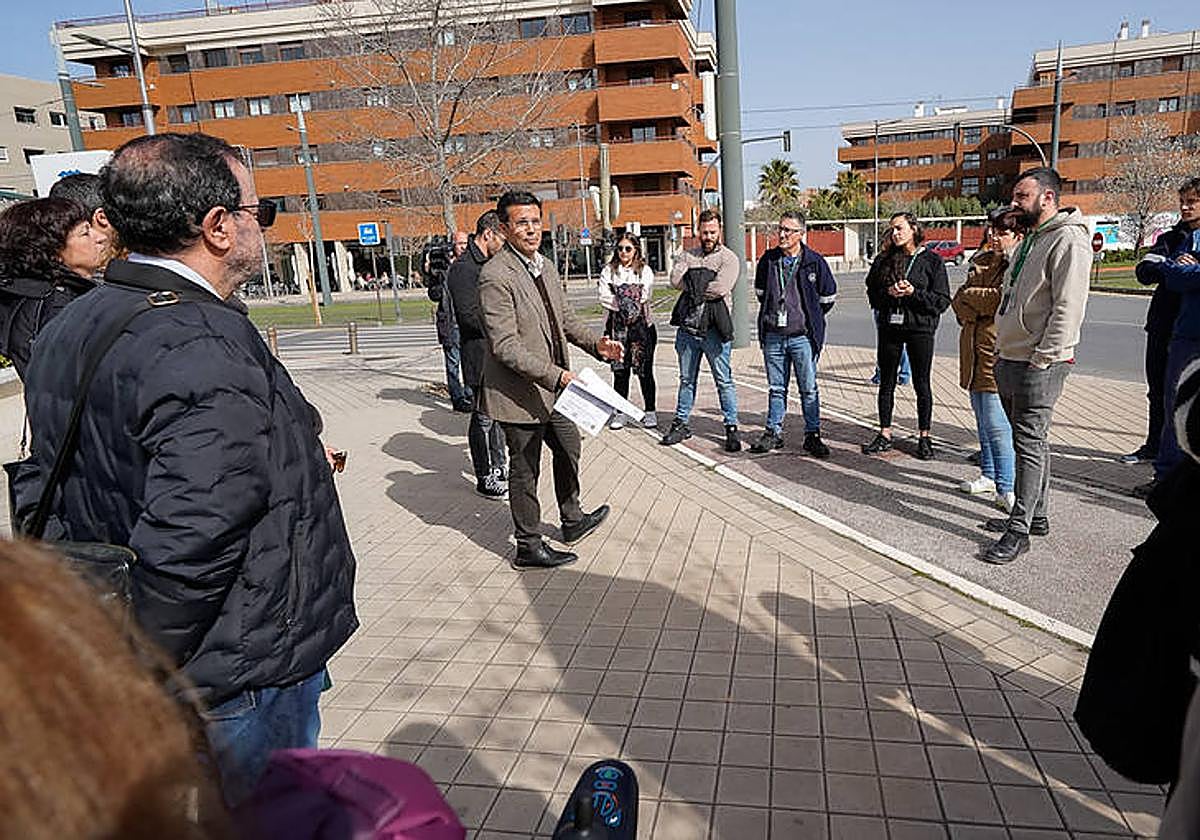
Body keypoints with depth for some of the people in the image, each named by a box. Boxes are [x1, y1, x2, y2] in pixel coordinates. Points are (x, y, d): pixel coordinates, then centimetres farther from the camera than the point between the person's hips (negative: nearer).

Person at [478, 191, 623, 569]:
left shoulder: (546, 267, 8)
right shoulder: (495, 276, -21)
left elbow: (565, 317, 17)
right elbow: (505, 346, -25)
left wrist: (595, 342, -1)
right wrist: (556, 376, -30)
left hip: (551, 386, 9)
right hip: (519, 392, -9)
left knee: (568, 446, 23)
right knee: (524, 469, 6)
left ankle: (572, 520, 45)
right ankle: (528, 547, 24)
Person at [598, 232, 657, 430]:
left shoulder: (645, 271, 7)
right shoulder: (608, 270, 11)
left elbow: (643, 296, -8)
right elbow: (604, 297, -2)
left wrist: (618, 299, -9)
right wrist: (624, 305, -12)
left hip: (641, 325, -1)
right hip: (617, 326, 1)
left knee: (645, 371, 2)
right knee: (620, 371, 4)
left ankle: (650, 412, 12)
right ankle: (620, 412, 12)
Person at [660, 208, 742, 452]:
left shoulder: (729, 258, 0)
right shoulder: (688, 256, 15)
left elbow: (720, 287, -18)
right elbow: (675, 280, -3)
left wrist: (693, 286, -6)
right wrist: (704, 282, -10)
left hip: (714, 329, -4)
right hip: (687, 328, 5)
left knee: (724, 380, 0)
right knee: (686, 379, 14)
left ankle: (732, 427, 7)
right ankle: (681, 423, 24)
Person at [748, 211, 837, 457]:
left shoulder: (815, 261, -4)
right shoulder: (768, 260, 5)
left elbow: (828, 297, 7)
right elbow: (760, 292, 22)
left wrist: (811, 319, 12)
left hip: (803, 336, -3)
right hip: (773, 335, 3)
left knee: (809, 388, 3)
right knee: (776, 388, 10)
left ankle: (812, 435, 11)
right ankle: (773, 432, 19)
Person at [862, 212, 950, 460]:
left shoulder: (932, 261, -1)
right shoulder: (884, 260, 7)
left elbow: (942, 300, -5)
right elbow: (872, 294, 8)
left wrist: (914, 293, -16)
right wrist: (888, 293, -12)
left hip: (920, 329, -3)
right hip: (889, 327, 3)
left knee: (921, 384, 5)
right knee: (886, 383, 9)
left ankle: (924, 437, 16)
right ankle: (885, 434, 19)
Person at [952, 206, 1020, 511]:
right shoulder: (982, 262, 17)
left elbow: (1006, 299, -21)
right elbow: (959, 301, 9)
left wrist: (972, 296, -6)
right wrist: (985, 302, -10)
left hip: (999, 354, -8)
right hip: (976, 351, 8)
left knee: (996, 423, -11)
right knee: (983, 420, 17)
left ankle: (1006, 488, -5)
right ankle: (989, 474, 30)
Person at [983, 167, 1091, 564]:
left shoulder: (1068, 240, -12)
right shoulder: (1029, 239, 19)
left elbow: (1068, 307, -19)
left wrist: (1043, 358, -20)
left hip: (1038, 365, -10)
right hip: (1008, 360, 10)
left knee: (1029, 443, -6)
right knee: (1029, 440, 15)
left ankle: (1020, 529, -1)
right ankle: (1036, 515, 26)